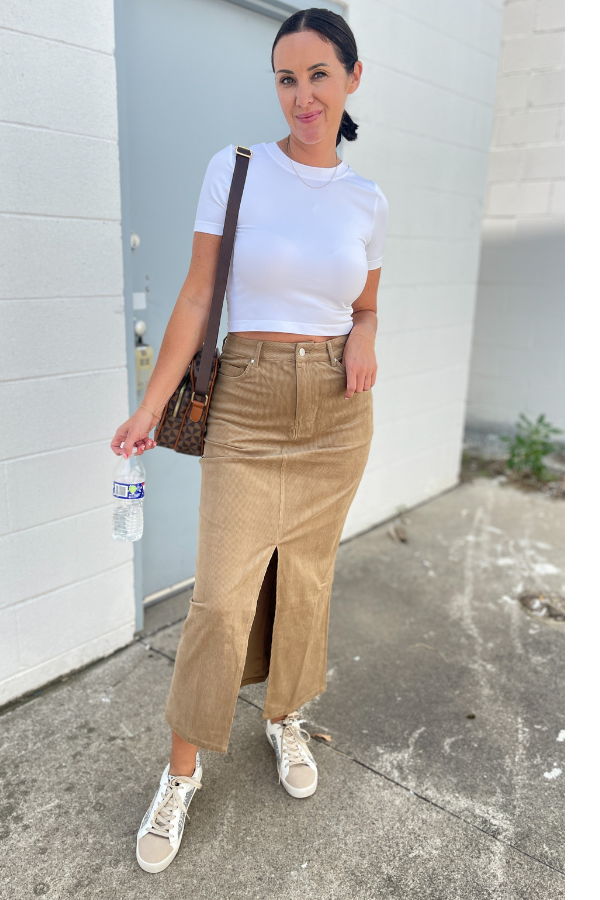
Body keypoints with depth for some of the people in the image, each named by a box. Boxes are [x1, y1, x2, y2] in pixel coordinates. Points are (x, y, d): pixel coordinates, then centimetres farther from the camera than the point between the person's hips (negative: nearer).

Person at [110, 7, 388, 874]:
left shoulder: (368, 200, 7)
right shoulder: (235, 169, -1)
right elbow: (197, 299, -3)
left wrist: (362, 341, -6)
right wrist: (149, 409, -7)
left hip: (337, 409, 3)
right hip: (246, 404, -2)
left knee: (306, 577, 13)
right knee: (222, 593, -3)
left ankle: (286, 717, 38)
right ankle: (182, 772, 18)